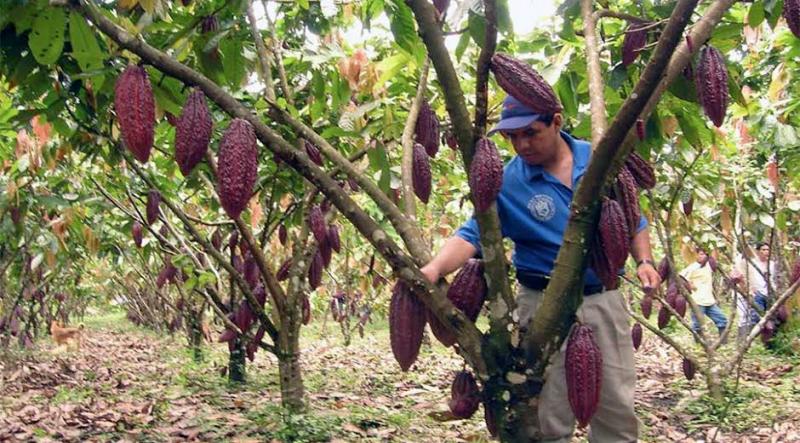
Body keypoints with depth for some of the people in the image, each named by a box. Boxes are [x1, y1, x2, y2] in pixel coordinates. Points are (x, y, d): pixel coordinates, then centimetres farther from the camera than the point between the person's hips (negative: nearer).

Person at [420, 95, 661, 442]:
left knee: (617, 407, 11)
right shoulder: (507, 182, -9)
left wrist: (644, 262, -3)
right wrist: (435, 268, -36)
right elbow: (472, 234, -18)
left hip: (604, 299, 2)